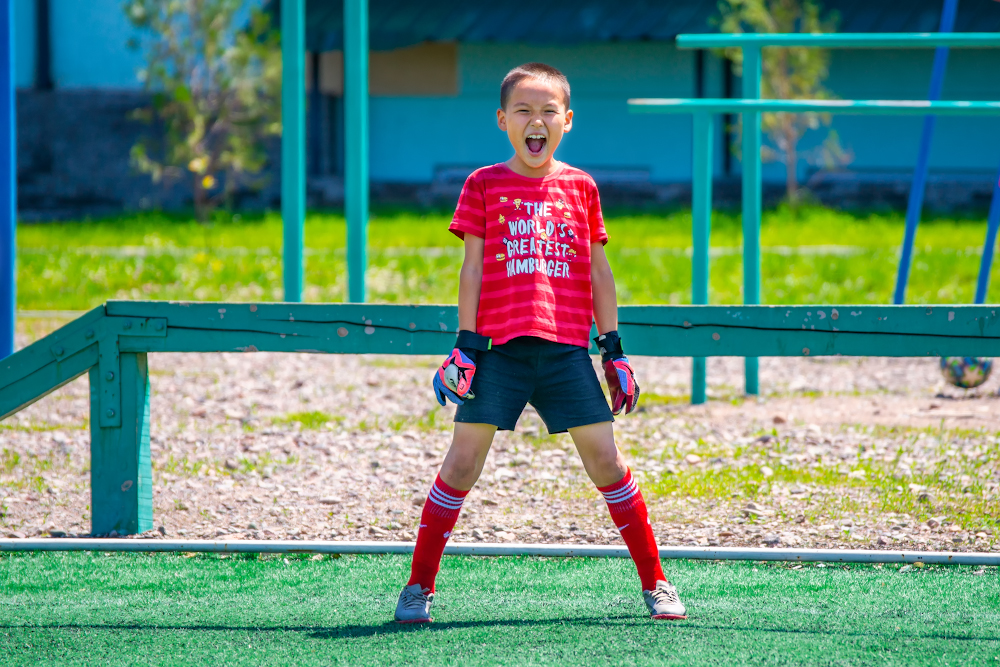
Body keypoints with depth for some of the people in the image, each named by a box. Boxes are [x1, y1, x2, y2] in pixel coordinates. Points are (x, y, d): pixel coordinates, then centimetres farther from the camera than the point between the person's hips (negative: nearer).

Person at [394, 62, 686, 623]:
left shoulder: (581, 187, 11)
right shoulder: (484, 186, 6)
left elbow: (599, 272, 15)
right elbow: (472, 268, 4)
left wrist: (615, 348, 12)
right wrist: (465, 344, -4)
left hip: (566, 347, 1)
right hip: (500, 345, -1)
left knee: (605, 458, 0)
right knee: (464, 460, -4)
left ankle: (655, 583, 8)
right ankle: (419, 587, 4)